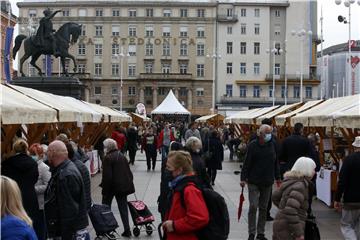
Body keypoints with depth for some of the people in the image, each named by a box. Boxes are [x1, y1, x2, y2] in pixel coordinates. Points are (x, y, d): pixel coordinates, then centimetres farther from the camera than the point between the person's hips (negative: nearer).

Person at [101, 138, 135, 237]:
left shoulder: (108, 158, -14)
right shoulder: (122, 156, 8)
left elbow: (107, 176, -18)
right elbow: (129, 172, 12)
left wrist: (104, 187, -10)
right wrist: (129, 183, 18)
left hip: (112, 185, -6)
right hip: (124, 185, 6)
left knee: (106, 207, 11)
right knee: (123, 207, 10)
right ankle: (127, 230, 8)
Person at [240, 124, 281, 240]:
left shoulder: (272, 145, 3)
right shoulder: (253, 145, -9)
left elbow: (275, 162, 12)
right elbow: (247, 163, -9)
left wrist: (277, 177, 15)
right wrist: (243, 178, -13)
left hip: (267, 182, 4)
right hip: (254, 182, -4)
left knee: (263, 208, 10)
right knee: (253, 207, -5)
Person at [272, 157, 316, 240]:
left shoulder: (290, 181, 9)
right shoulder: (300, 186, -17)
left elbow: (275, 196, 22)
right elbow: (290, 211, -27)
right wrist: (298, 233, -22)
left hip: (280, 225, 9)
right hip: (288, 231, -9)